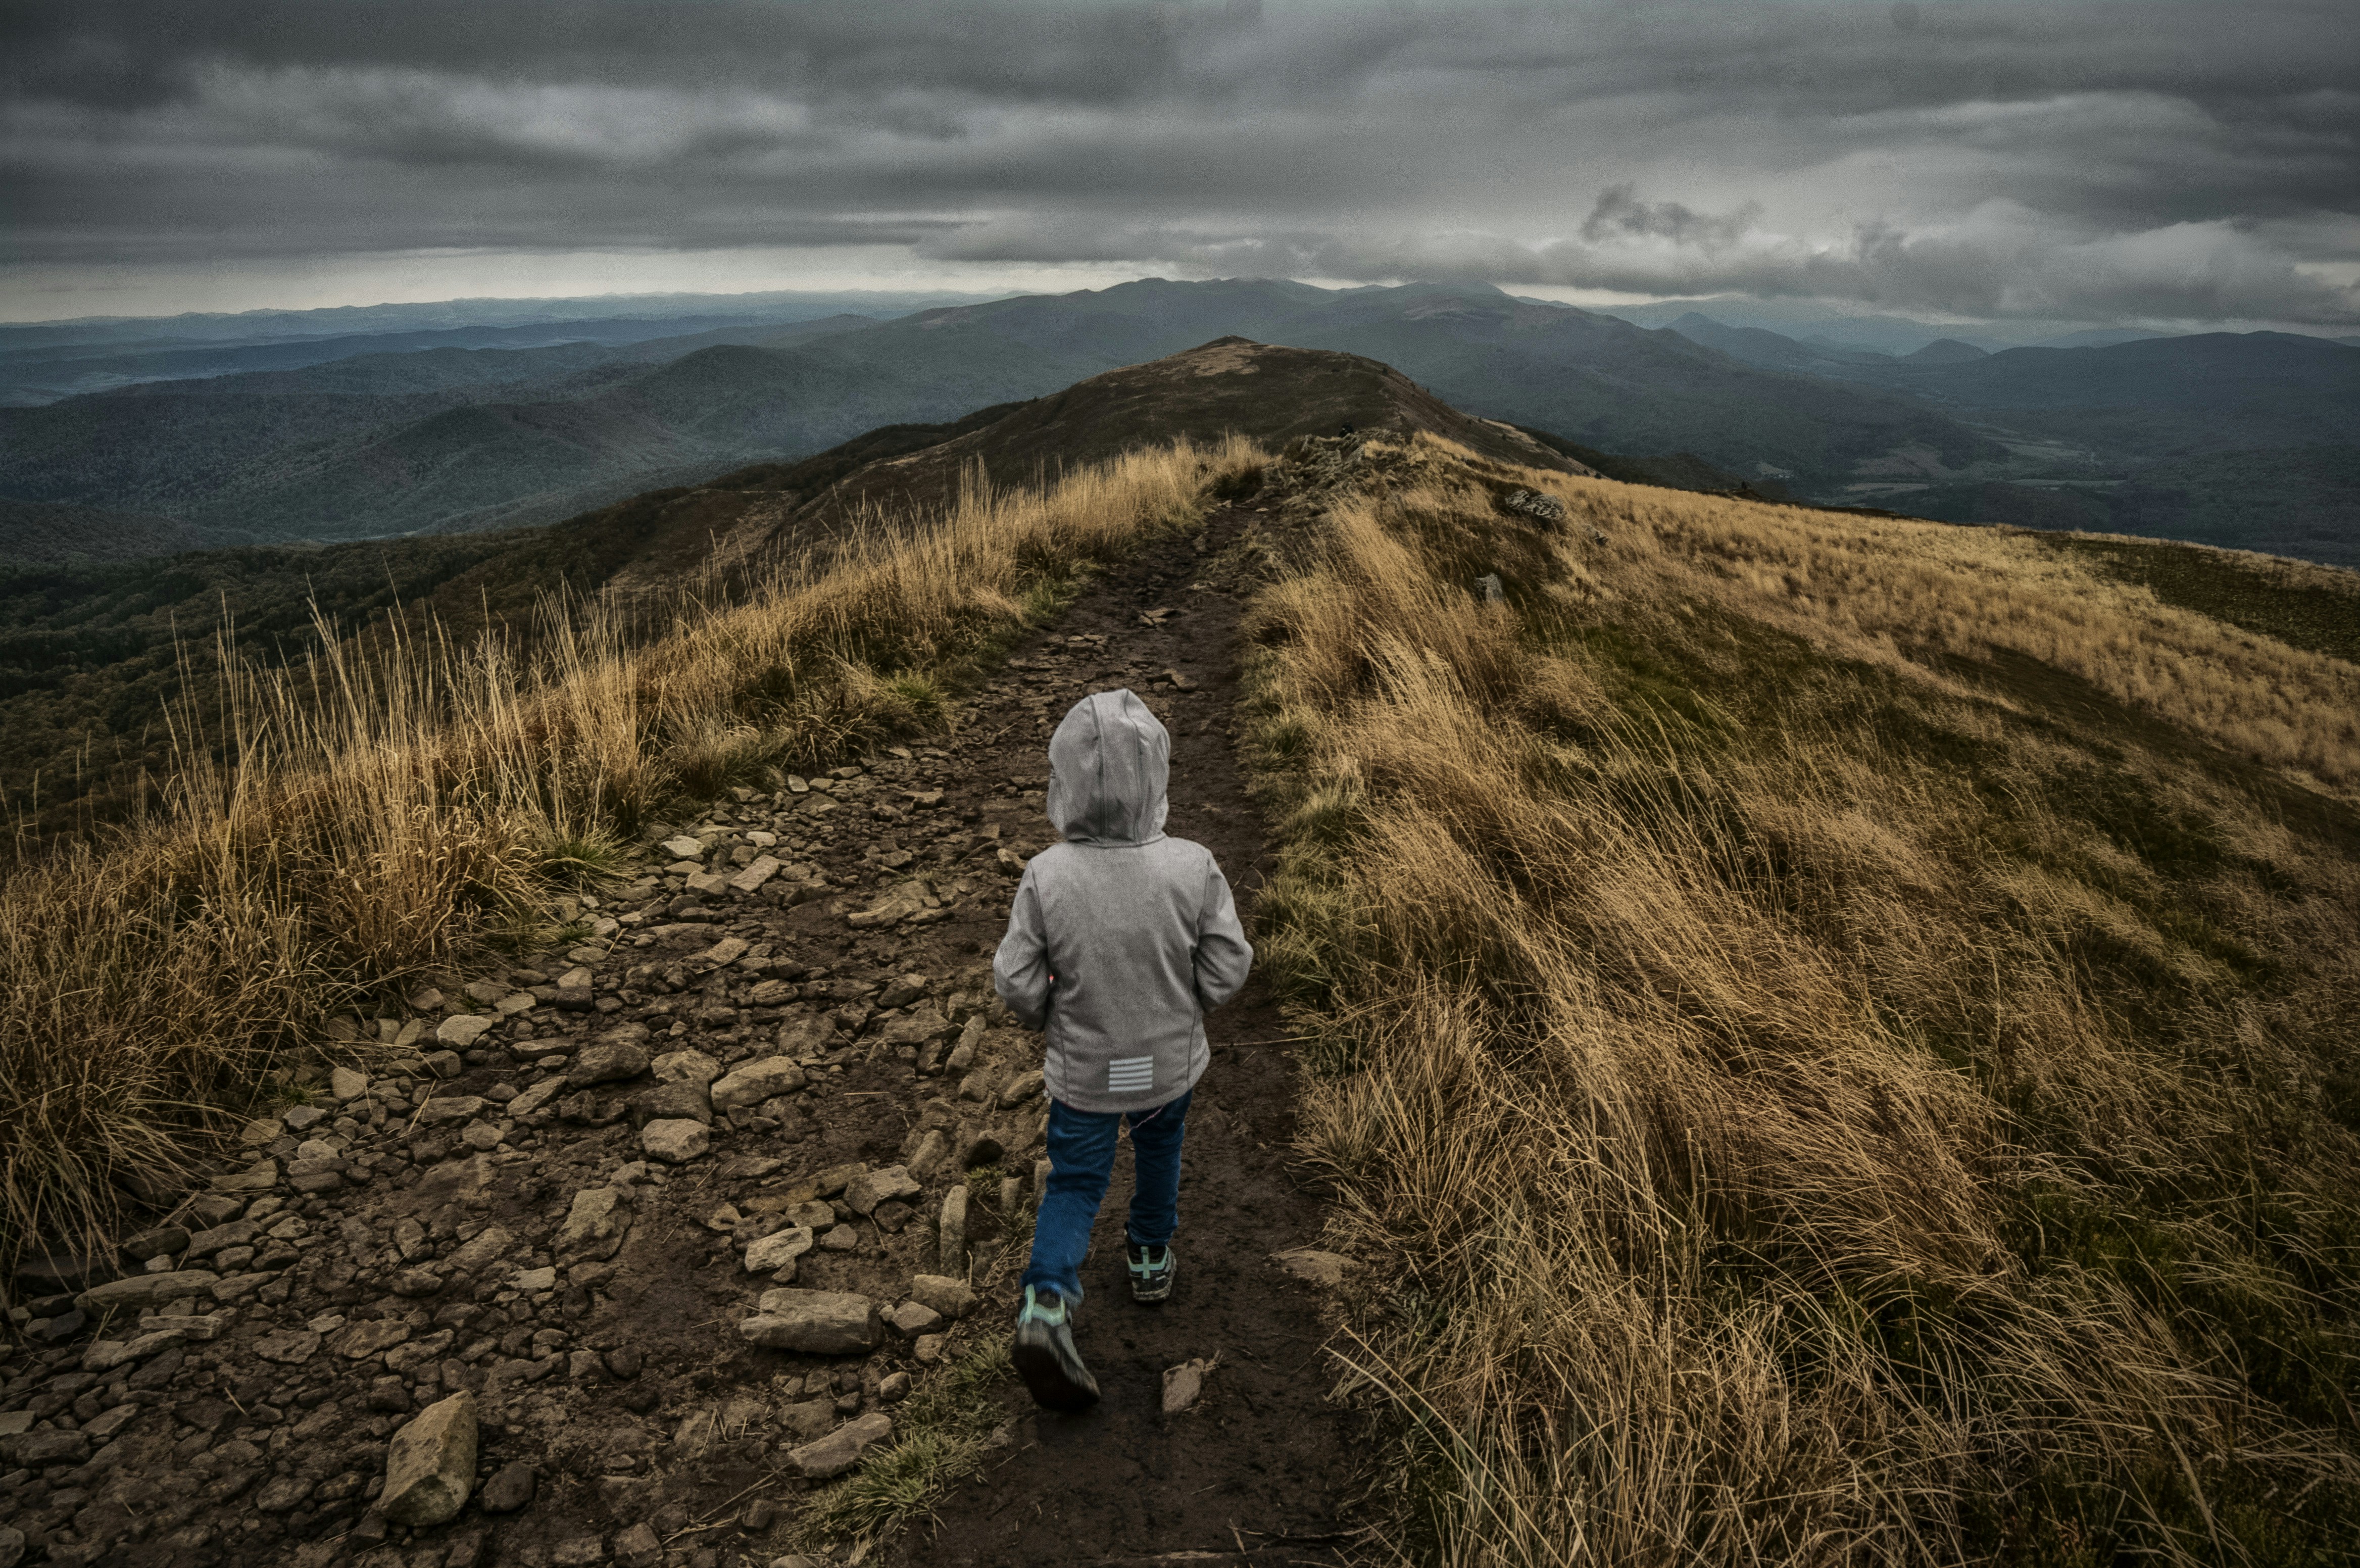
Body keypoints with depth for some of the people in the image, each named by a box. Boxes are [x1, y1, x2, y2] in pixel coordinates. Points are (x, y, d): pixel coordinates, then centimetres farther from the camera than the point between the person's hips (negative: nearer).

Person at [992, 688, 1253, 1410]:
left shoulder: (1045, 877, -26)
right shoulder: (1194, 869, -24)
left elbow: (1016, 984, -16)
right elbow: (1226, 970, -14)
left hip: (1083, 1070, -1)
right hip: (1171, 1060, 1)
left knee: (1074, 1183, 17)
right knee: (1159, 1152, 29)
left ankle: (1047, 1298, -3)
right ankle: (1151, 1255, 50)